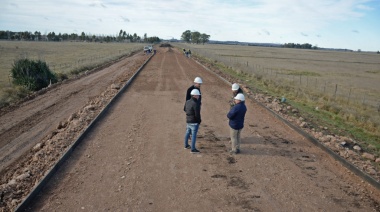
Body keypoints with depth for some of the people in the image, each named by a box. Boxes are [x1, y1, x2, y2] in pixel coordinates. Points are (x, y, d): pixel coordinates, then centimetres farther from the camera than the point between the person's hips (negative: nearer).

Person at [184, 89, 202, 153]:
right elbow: (197, 114, -21)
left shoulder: (187, 102, 3)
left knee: (187, 133, 22)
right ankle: (193, 149, 1)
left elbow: (185, 109, 19)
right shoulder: (195, 104, -22)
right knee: (194, 135, -3)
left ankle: (186, 145, 37)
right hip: (194, 122, -9)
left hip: (188, 120, 9)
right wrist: (199, 120, -5)